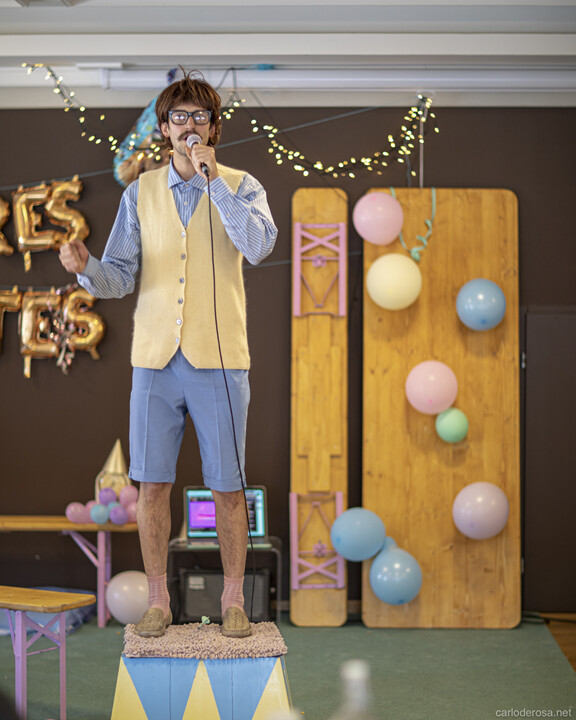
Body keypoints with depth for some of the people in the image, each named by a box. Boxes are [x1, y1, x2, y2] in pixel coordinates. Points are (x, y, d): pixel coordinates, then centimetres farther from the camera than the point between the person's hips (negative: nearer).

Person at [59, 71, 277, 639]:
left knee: (226, 486, 3)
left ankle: (233, 600, 16)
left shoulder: (241, 187, 4)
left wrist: (214, 180, -18)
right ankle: (158, 599, 16)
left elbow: (259, 245, -17)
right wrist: (85, 268, -15)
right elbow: (120, 277, 6)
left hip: (219, 358, -2)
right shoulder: (140, 193, 10)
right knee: (152, 482, 3)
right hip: (155, 358, 2)